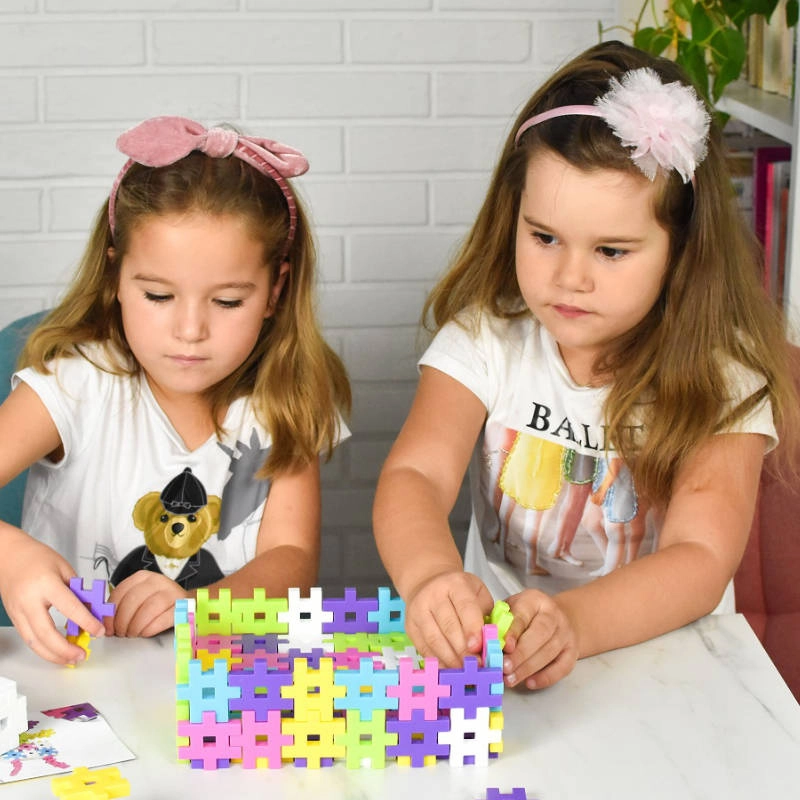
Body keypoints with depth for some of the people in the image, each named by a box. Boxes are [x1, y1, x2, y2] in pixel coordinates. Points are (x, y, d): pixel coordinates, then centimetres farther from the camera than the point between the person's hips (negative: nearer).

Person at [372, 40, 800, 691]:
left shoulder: (723, 373, -8)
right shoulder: (487, 338, -2)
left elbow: (701, 558, -17)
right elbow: (415, 473, -15)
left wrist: (573, 621, -36)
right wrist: (430, 575, -38)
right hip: (493, 649, 1)